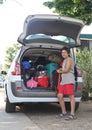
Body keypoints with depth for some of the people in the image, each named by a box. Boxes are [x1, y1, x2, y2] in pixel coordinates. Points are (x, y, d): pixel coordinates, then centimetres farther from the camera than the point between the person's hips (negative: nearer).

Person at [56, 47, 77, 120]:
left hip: (69, 81, -9)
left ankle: (72, 114, -12)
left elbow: (66, 70, -11)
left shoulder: (69, 59, -2)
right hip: (63, 81, 9)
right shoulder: (64, 61, 26)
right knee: (60, 96, 4)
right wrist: (60, 70, 12)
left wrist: (60, 71, 6)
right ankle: (64, 113, 12)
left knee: (71, 96, -10)